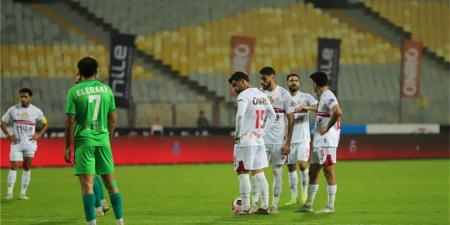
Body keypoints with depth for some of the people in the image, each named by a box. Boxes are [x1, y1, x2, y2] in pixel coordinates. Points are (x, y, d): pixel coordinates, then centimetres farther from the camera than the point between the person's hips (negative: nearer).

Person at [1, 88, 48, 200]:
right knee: (13, 166, -9)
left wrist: (39, 135, -2)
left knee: (27, 167, 3)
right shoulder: (13, 110, -1)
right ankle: (9, 192, -8)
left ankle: (23, 193, 8)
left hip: (29, 143, 1)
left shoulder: (36, 111, 1)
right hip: (16, 143, -1)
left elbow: (45, 124, 13)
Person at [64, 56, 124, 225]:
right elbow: (113, 119, 9)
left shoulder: (74, 91, -4)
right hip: (103, 140, 4)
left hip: (84, 141, -4)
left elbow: (70, 122, -6)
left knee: (87, 183, -5)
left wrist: (68, 147, -1)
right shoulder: (106, 89, 6)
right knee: (111, 181, 11)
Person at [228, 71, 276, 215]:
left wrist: (237, 134, -14)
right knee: (259, 173, 10)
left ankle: (246, 208, -3)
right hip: (259, 140, 7)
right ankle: (265, 206, 8)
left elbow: (240, 115, -24)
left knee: (242, 173, -2)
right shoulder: (262, 95, 14)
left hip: (245, 140, -7)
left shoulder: (244, 95, -10)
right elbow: (271, 115, 23)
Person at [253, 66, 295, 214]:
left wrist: (288, 142, -7)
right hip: (261, 140, 2)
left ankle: (274, 204, 9)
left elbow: (291, 119, -2)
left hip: (278, 141, -2)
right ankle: (254, 203, -5)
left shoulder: (284, 94, -3)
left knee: (277, 172, 4)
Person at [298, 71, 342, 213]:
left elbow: (338, 112, -29)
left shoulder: (328, 96, -15)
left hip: (326, 141, -10)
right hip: (319, 141, 10)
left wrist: (327, 127, -20)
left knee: (328, 172, -5)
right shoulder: (323, 96, 15)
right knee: (313, 171, 12)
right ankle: (308, 205, 18)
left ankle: (330, 206, -1)